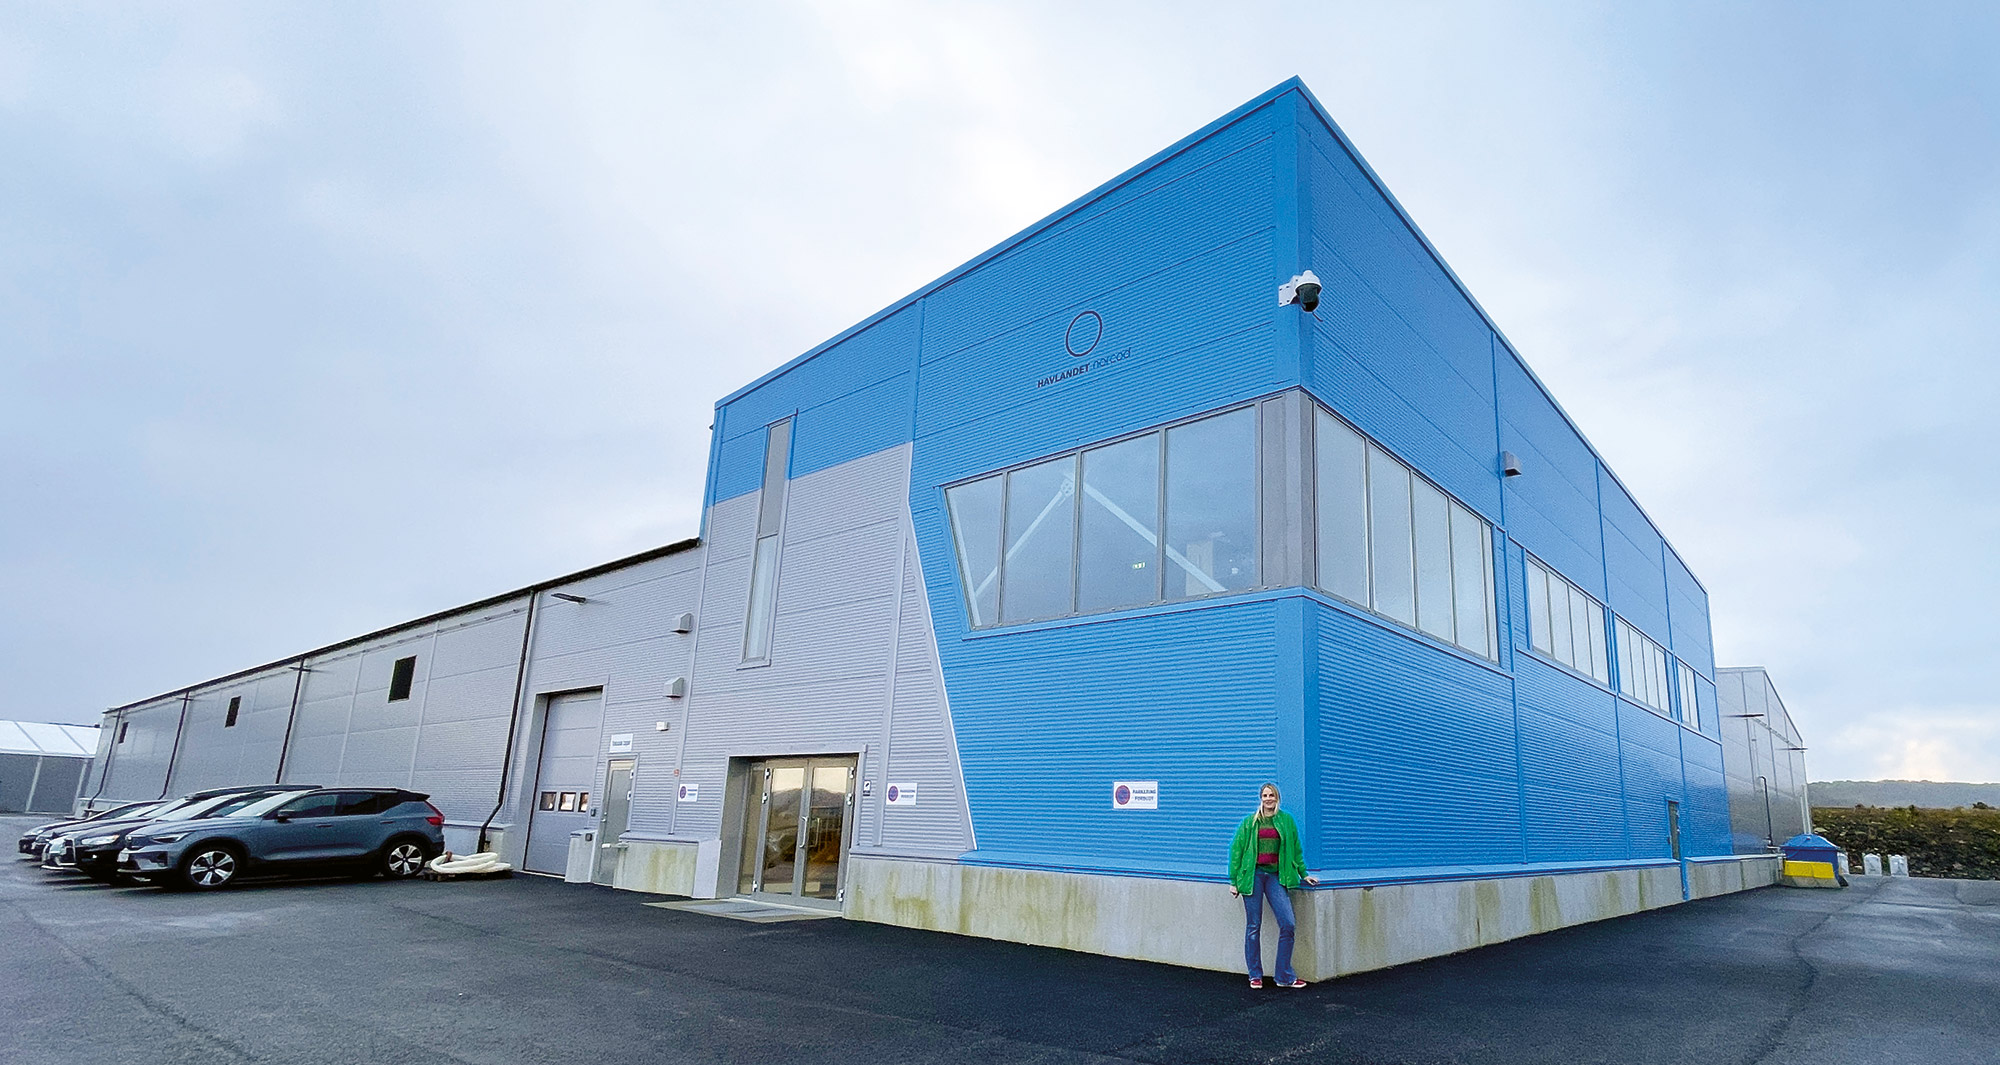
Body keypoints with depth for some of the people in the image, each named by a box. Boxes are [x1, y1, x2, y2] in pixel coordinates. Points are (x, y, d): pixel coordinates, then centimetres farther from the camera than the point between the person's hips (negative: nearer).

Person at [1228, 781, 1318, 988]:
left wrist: (1303, 874, 16)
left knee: (1288, 924, -8)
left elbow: (1296, 850, 19)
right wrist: (1233, 881, 4)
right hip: (1253, 875, -1)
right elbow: (1236, 850, 7)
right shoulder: (1250, 822, 5)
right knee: (1253, 926, 3)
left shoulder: (1286, 821, 9)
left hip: (1275, 876, 1)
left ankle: (1285, 976, 5)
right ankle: (1255, 975, 14)